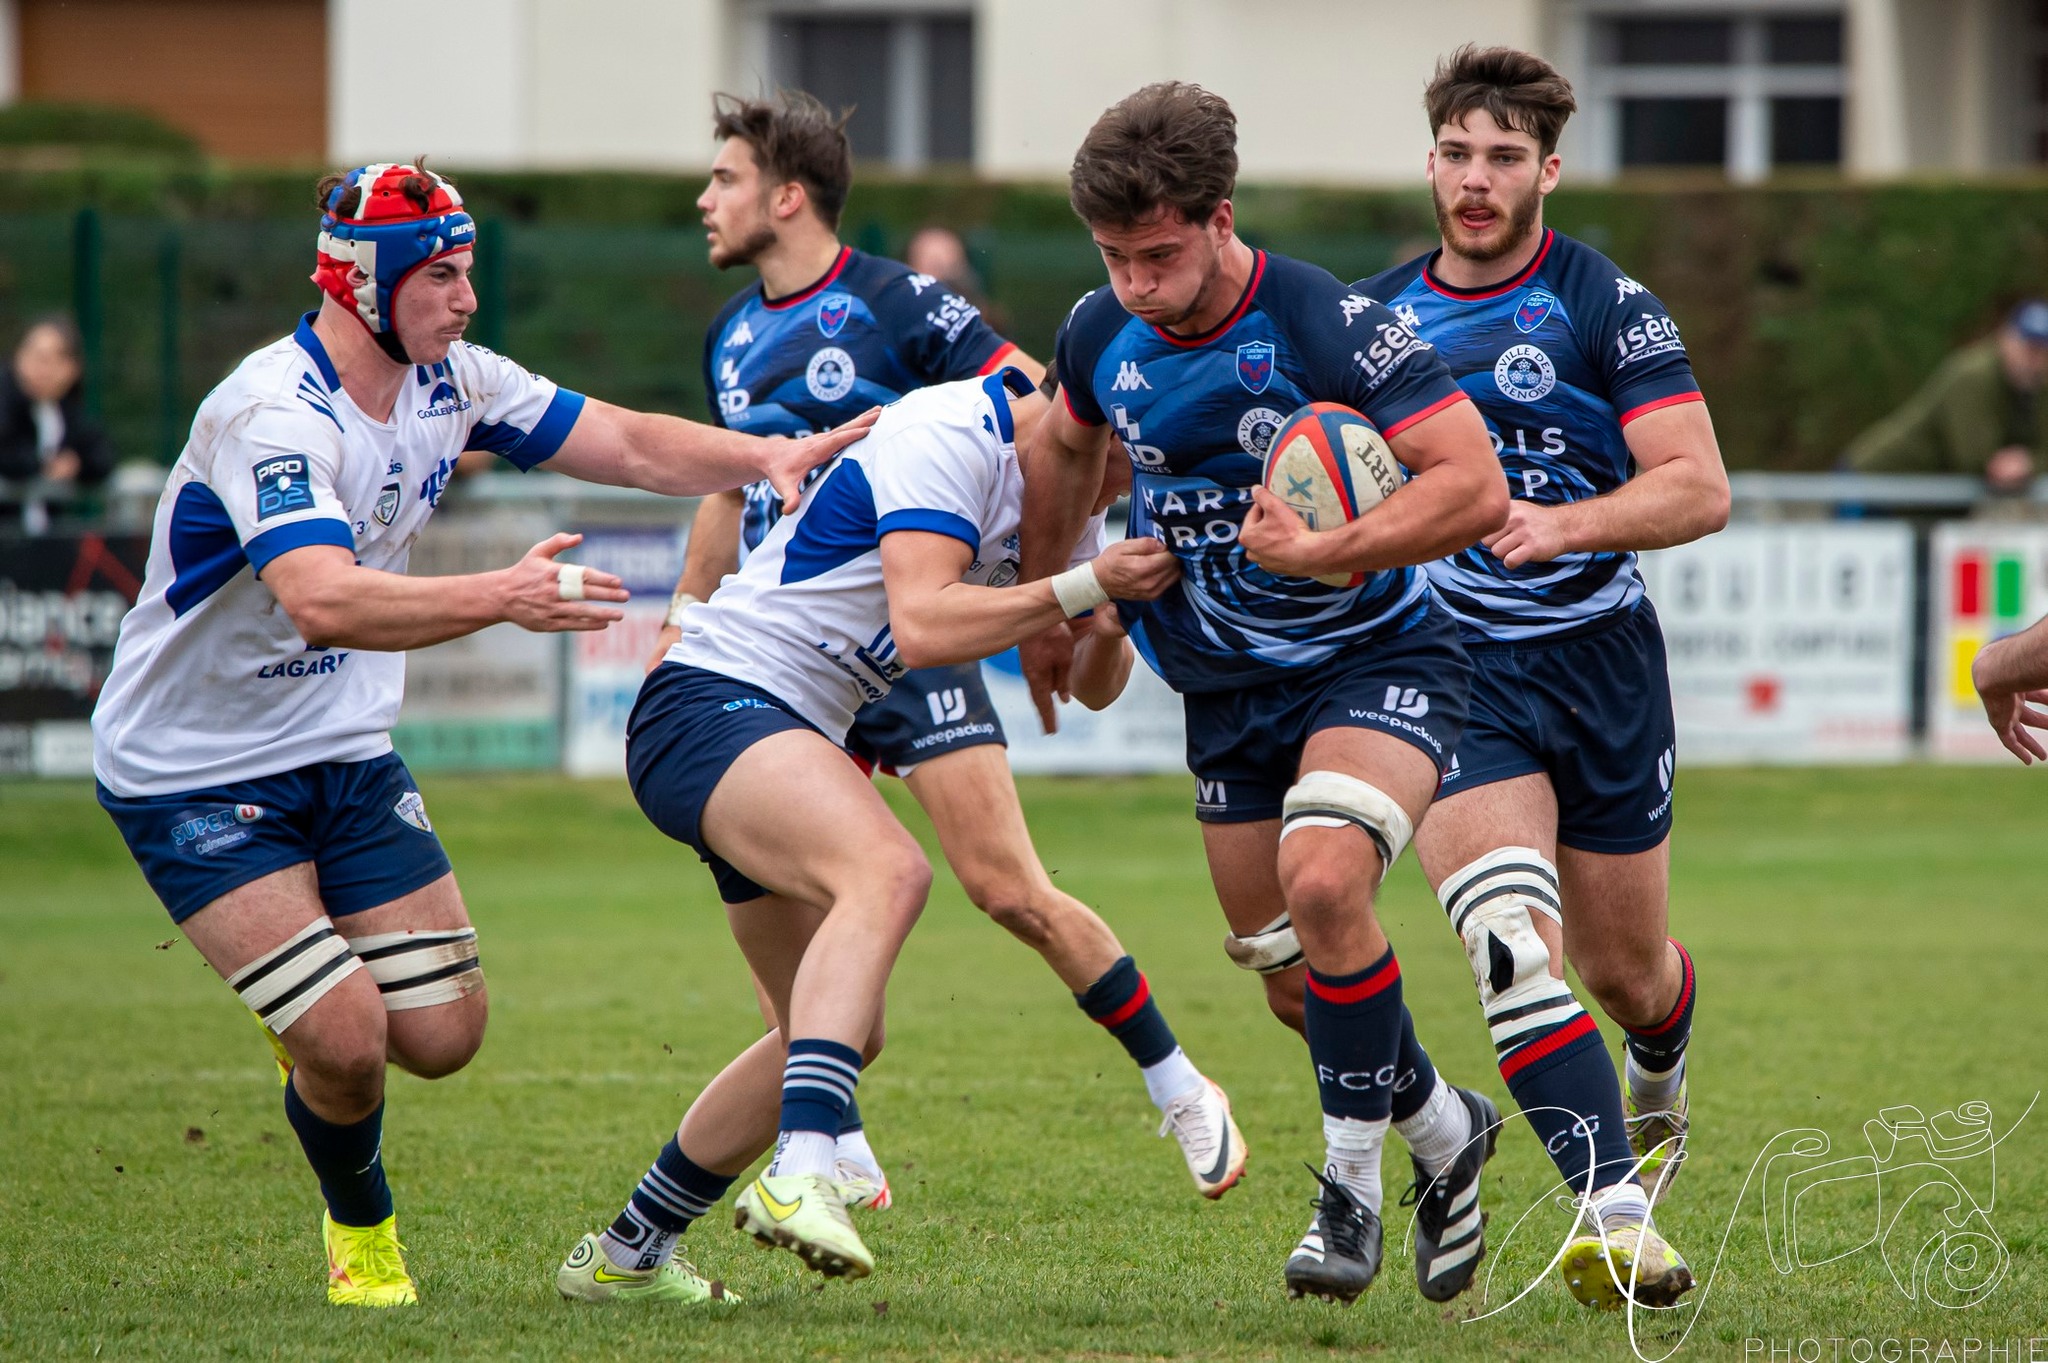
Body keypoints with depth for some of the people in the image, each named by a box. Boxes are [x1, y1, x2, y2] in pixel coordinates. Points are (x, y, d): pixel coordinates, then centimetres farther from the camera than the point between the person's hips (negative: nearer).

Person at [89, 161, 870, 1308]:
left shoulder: (445, 381, -2)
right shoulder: (272, 415, -28)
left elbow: (628, 444, 4)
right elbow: (322, 602, -44)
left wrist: (767, 456, -14)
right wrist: (502, 598, -55)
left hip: (345, 755, 7)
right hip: (194, 774, -7)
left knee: (442, 1034, 0)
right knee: (346, 1041, -17)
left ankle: (318, 1000, 34)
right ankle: (360, 1230, 13)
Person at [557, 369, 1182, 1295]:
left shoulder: (1053, 489, 13)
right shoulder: (951, 436, -17)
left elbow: (1092, 682, 14)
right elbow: (921, 626, -28)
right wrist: (1082, 586, -25)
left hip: (795, 737, 11)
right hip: (712, 705, -11)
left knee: (849, 1035, 13)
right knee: (887, 871, -36)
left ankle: (623, 1254, 27)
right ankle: (798, 1177, -49)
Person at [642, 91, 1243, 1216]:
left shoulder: (896, 306, -10)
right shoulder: (732, 339, 12)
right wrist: (682, 620, 22)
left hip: (909, 644, -6)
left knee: (1011, 892, -10)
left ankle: (1178, 1091, 6)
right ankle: (839, 1160, 4)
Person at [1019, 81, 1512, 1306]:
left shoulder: (1326, 326, -24)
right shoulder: (1104, 336, -5)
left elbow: (1476, 486, -28)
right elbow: (1067, 449, 19)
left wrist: (1325, 553, -35)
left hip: (1375, 660, -6)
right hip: (1227, 690, 6)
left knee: (1322, 881, -30)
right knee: (1292, 974, 8)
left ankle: (1352, 1189, -16)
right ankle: (1445, 1131, 36)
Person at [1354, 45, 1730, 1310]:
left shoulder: (1608, 305, -4)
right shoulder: (1369, 317, 6)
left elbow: (1700, 489, -11)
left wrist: (1567, 521, -26)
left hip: (1599, 658, -1)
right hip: (1451, 672, 1)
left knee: (1624, 964, 12)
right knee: (1513, 943, -23)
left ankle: (1662, 1075, 50)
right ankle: (1617, 1216, -26)